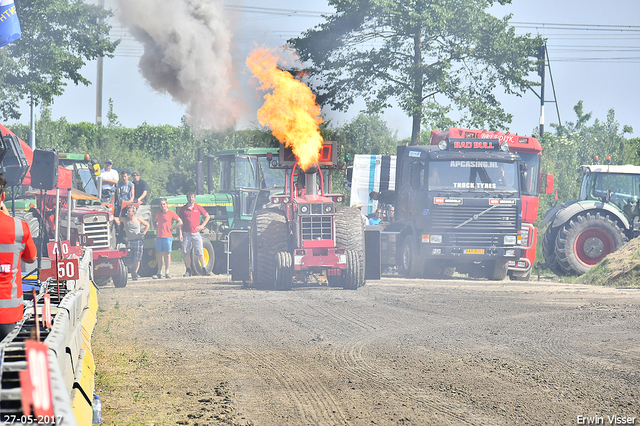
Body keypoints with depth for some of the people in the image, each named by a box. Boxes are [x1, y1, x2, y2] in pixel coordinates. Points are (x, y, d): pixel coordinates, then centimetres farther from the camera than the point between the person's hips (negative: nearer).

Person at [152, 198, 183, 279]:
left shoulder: (171, 213, -2)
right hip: (159, 237, 5)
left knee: (167, 255, -2)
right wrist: (156, 227, 14)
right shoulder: (158, 214, 14)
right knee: (159, 255, 5)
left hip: (167, 237, -5)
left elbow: (180, 222, -2)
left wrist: (172, 228, -4)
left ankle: (167, 272, 1)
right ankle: (159, 273, 8)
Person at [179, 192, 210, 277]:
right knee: (186, 253, 1)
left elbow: (207, 216, 14)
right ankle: (188, 270, 7)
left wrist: (202, 226, 3)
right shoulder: (183, 209, 5)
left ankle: (204, 270, 2)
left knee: (200, 252, -4)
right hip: (186, 233, 1)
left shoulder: (198, 208, 4)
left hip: (196, 233, -1)